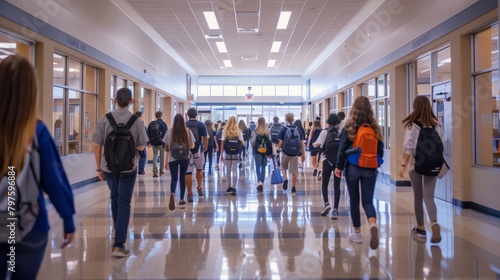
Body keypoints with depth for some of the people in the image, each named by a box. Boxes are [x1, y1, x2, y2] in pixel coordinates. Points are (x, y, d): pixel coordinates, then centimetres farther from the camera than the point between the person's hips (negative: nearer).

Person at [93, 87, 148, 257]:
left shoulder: (104, 119, -5)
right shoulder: (135, 120, -9)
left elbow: (97, 146, -4)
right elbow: (141, 147, -4)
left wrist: (99, 168, 6)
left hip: (108, 166, 2)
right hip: (128, 167, -2)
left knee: (115, 198, 23)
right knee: (124, 203, 4)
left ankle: (119, 233, 38)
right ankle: (119, 244, 0)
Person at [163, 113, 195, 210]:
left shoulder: (170, 131, -1)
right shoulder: (188, 131, 0)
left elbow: (166, 148, 0)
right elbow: (192, 146, 1)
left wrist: (166, 161, 7)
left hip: (172, 158, -1)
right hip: (185, 158, 1)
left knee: (174, 178, 3)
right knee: (182, 178, 12)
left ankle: (172, 194, -27)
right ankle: (181, 200, 15)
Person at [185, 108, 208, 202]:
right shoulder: (201, 125, -2)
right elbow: (205, 137, -1)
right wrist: (206, 147, 17)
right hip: (198, 150, 1)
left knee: (188, 173, 2)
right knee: (199, 169, 23)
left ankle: (190, 194, 1)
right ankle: (199, 188, 23)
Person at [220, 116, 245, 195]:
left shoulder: (225, 131, 0)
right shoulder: (238, 131, 2)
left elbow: (222, 143, -3)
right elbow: (243, 143, 0)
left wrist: (221, 154, 0)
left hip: (227, 154, 0)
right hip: (236, 154, 0)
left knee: (228, 171, 11)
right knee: (234, 170, 2)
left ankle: (229, 187, 19)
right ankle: (234, 188, -3)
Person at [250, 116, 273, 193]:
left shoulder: (255, 131, -8)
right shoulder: (267, 131, 1)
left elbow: (253, 141, -12)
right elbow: (270, 142, 1)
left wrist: (250, 140, 12)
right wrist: (270, 153, 7)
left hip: (257, 150, -3)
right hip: (265, 151, 3)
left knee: (258, 167, -1)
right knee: (263, 167, 13)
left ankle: (260, 182, -20)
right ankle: (262, 183, 18)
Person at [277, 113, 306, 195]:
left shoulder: (283, 129, -4)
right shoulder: (298, 129, 4)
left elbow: (280, 142, -7)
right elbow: (302, 143, 3)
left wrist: (279, 149, 14)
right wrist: (303, 154, 9)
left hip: (286, 152, -1)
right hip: (295, 153, 1)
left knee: (283, 167, 23)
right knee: (294, 171, 9)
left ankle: (285, 179, -1)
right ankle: (293, 188, 14)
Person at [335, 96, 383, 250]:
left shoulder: (349, 127, -7)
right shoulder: (375, 128, 2)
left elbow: (343, 149, -7)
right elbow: (380, 150, 6)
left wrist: (339, 166, 2)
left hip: (353, 168, -2)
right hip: (370, 169, 2)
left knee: (354, 201, 10)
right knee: (368, 201, 7)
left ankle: (357, 234, 17)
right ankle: (373, 225, -21)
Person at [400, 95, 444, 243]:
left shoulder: (412, 125, -8)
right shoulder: (436, 124, 3)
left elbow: (409, 147, -12)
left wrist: (403, 164, -9)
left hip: (416, 164, -2)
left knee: (418, 197, 11)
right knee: (429, 197, 1)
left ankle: (421, 228, 22)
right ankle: (434, 223, -24)